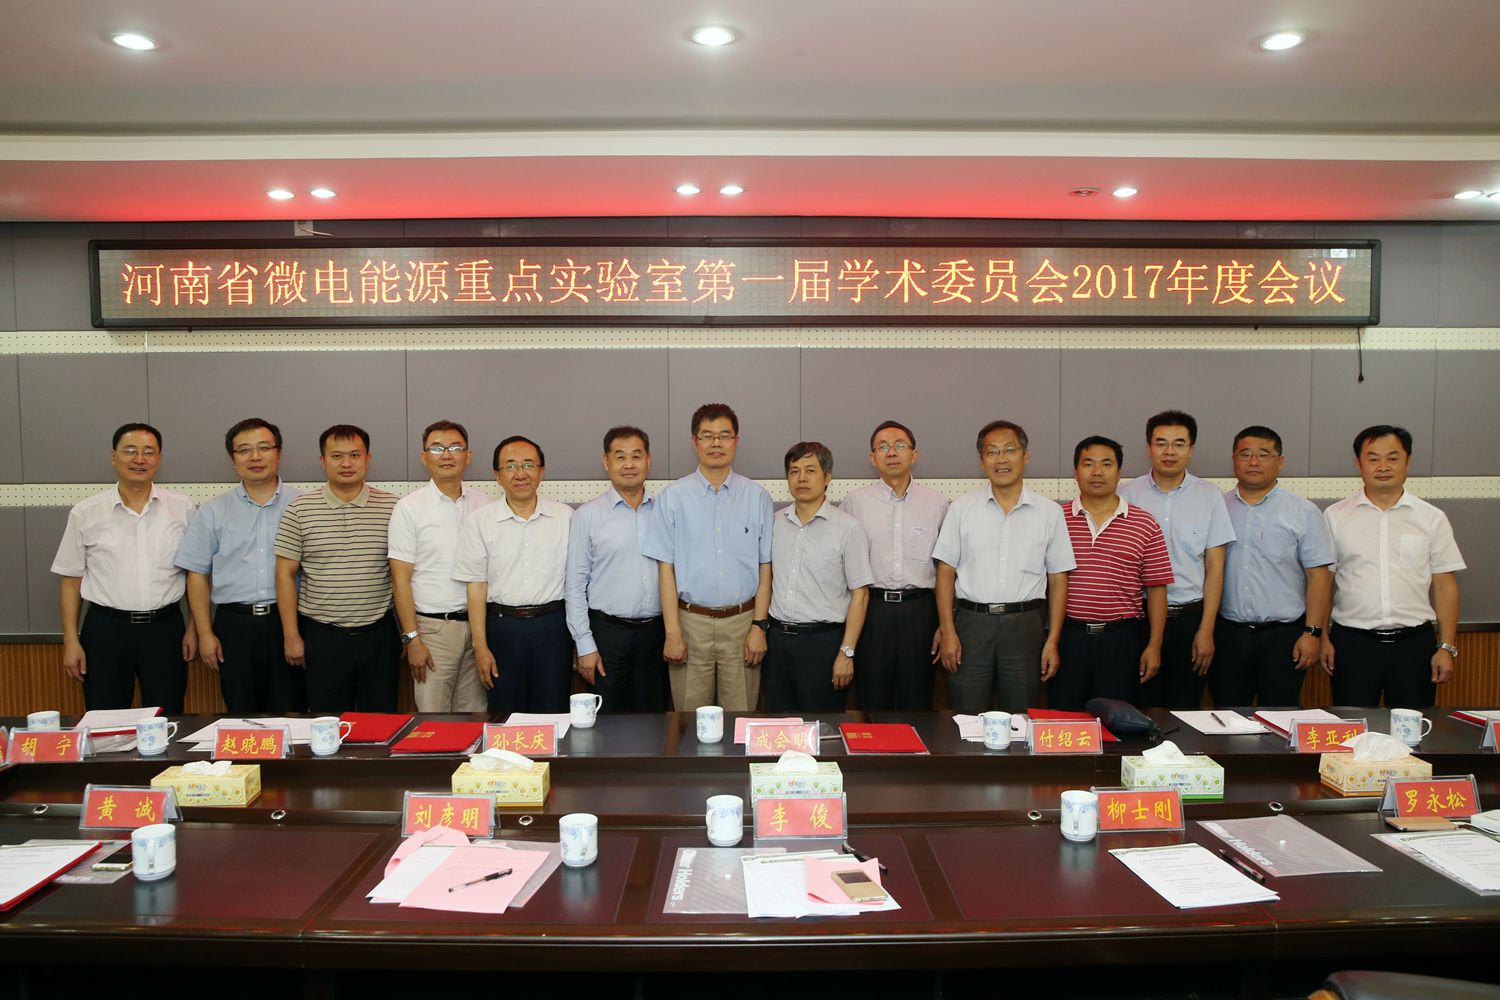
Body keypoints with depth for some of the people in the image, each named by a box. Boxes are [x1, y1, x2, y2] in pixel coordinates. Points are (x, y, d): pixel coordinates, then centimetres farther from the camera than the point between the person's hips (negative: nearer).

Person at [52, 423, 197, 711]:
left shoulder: (181, 508, 2)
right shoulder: (85, 513, 1)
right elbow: (72, 579, 5)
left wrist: (194, 629, 2)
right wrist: (71, 640, 1)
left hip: (165, 627, 0)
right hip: (106, 630, 0)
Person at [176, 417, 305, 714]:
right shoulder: (213, 512, 8)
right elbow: (197, 575, 8)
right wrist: (205, 633, 1)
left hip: (287, 622, -1)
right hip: (234, 625, 1)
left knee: (289, 713, 2)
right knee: (240, 716, 8)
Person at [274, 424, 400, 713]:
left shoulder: (391, 507, 1)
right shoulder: (300, 509, 0)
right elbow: (285, 574, 2)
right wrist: (291, 636, -2)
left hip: (378, 634, 1)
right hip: (322, 635, 0)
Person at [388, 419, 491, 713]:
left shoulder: (483, 504, 8)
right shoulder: (409, 507, -2)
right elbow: (400, 579, -4)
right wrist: (411, 639, -9)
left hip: (478, 623, 3)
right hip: (433, 627, -3)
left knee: (474, 716, 8)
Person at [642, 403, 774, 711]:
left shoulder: (757, 497, 4)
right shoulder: (673, 496, 1)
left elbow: (765, 567, 4)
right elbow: (666, 567, -1)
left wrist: (759, 626, -2)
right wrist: (672, 632, -6)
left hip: (742, 621, 1)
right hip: (691, 620, 0)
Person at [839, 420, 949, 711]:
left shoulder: (938, 504, 6)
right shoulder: (855, 502, 4)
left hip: (920, 612, 1)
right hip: (871, 608, 0)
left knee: (917, 707, 9)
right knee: (871, 708, 7)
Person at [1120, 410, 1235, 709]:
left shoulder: (1209, 496, 3)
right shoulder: (1128, 494, 1)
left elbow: (1215, 568, 2)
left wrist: (1206, 630, -3)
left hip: (1190, 616, 1)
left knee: (1186, 708, 8)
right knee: (1142, 710, 5)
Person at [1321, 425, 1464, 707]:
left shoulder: (1432, 518, 5)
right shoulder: (1335, 517, 2)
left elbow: (1445, 585, 4)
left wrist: (1447, 647, 0)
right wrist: (1322, 637, -1)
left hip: (1415, 643, 1)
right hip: (1352, 642, -1)